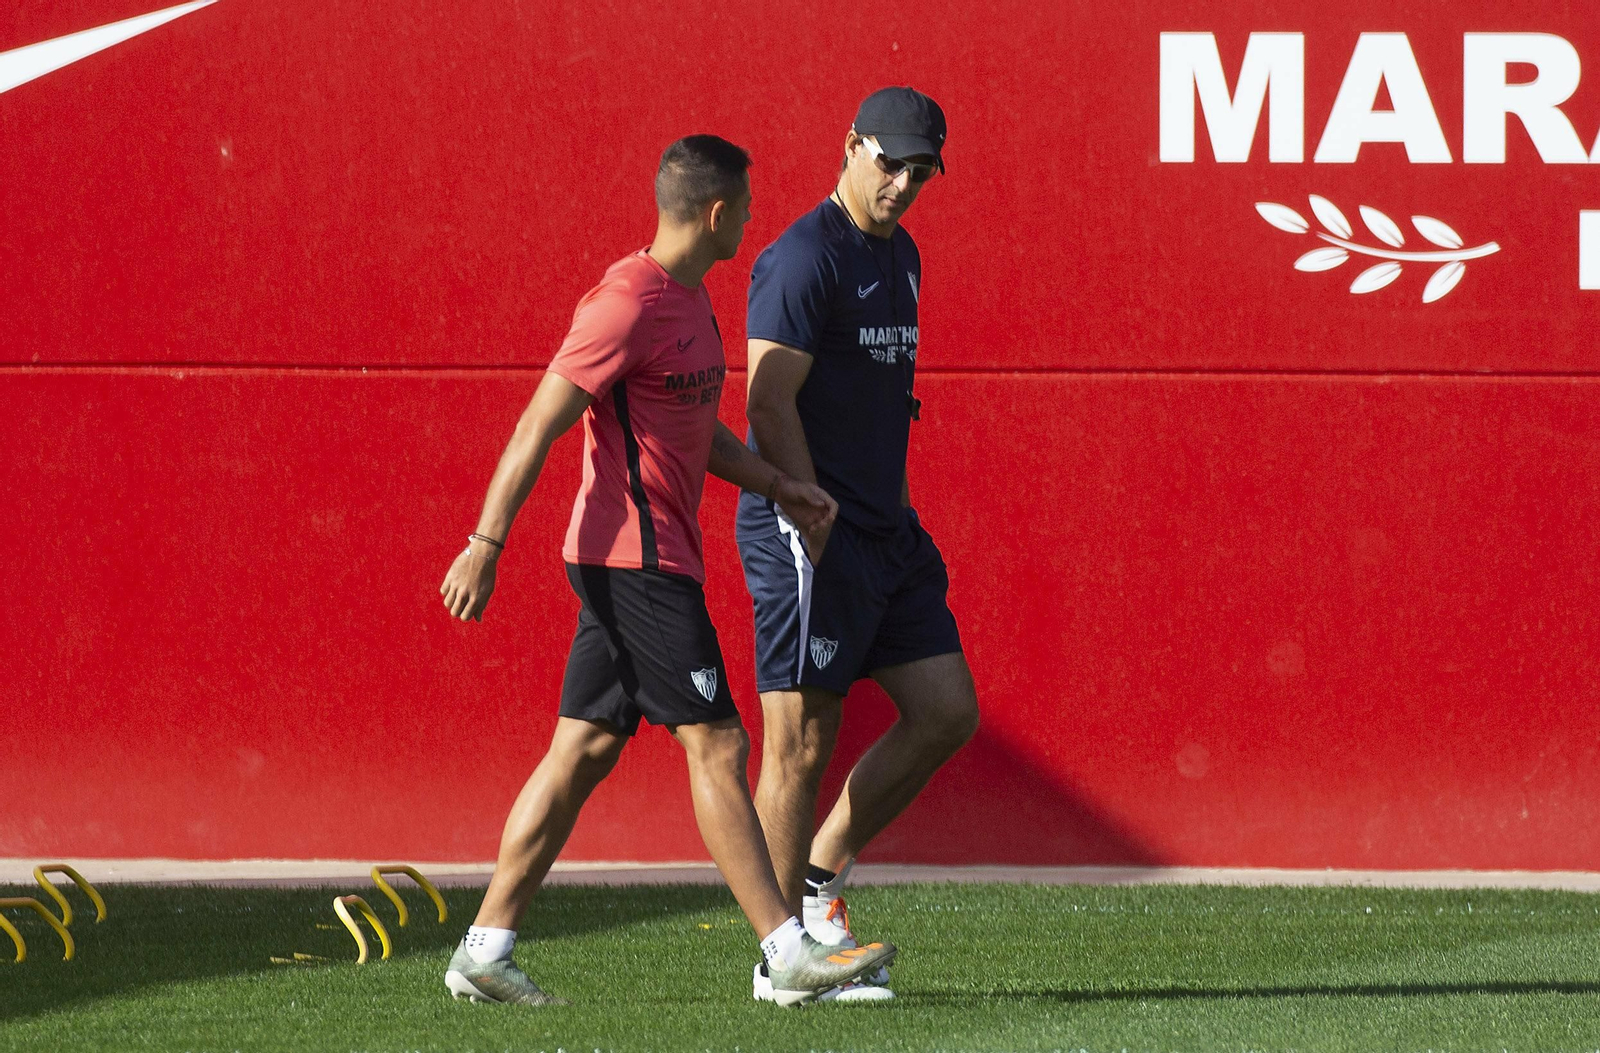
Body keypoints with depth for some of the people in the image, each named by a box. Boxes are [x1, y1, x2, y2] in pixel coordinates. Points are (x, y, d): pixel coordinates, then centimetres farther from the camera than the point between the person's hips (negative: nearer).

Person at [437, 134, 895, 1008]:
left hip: (643, 562, 10)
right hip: (638, 560, -10)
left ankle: (485, 950, 10)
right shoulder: (629, 304, -16)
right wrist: (484, 546, -20)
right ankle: (788, 954, -7)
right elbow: (538, 426, -18)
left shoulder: (686, 299, 15)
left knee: (582, 752, 9)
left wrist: (778, 487, 13)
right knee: (716, 745, -8)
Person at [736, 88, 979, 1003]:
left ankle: (819, 877, 18)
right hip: (809, 533, -9)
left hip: (886, 529, 9)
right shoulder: (805, 258, -13)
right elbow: (770, 403, -18)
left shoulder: (899, 256, 16)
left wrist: (896, 513, 19)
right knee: (802, 742, -5)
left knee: (948, 713, 7)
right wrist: (819, 529, -20)